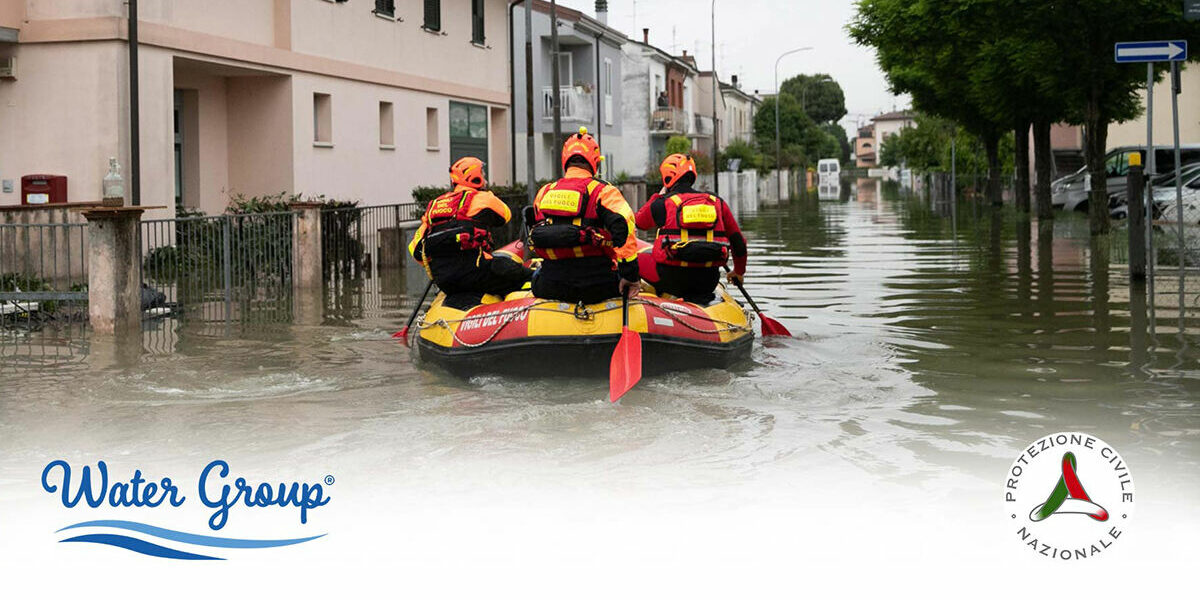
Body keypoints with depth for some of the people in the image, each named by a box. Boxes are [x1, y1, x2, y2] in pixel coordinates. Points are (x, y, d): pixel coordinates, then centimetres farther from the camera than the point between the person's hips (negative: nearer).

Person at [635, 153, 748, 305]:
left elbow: (640, 221, 23)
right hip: (708, 280, 3)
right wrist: (739, 272, 32)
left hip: (672, 278, -3)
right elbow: (738, 241, 15)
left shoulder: (663, 203, 1)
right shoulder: (717, 203, 11)